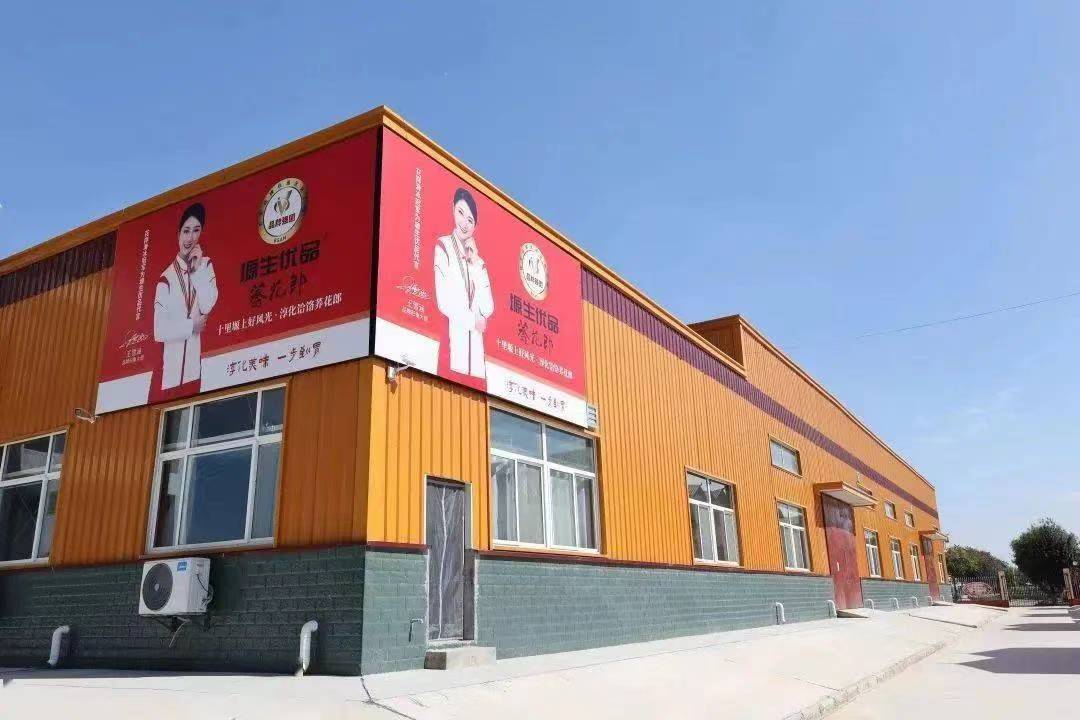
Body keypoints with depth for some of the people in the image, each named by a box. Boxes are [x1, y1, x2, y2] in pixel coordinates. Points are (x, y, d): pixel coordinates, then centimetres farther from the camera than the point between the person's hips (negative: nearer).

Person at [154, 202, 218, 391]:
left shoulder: (206, 265, 7)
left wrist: (198, 269, -7)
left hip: (198, 357, 2)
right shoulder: (166, 278, -3)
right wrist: (192, 326, -5)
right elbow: (159, 331, -8)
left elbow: (208, 306, -9)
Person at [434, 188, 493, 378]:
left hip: (476, 341, 5)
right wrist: (473, 321, -1)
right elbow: (444, 302, -11)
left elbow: (488, 309, 5)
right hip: (454, 337, -5)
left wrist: (476, 265, 1)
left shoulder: (476, 257, 17)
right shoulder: (442, 247, 0)